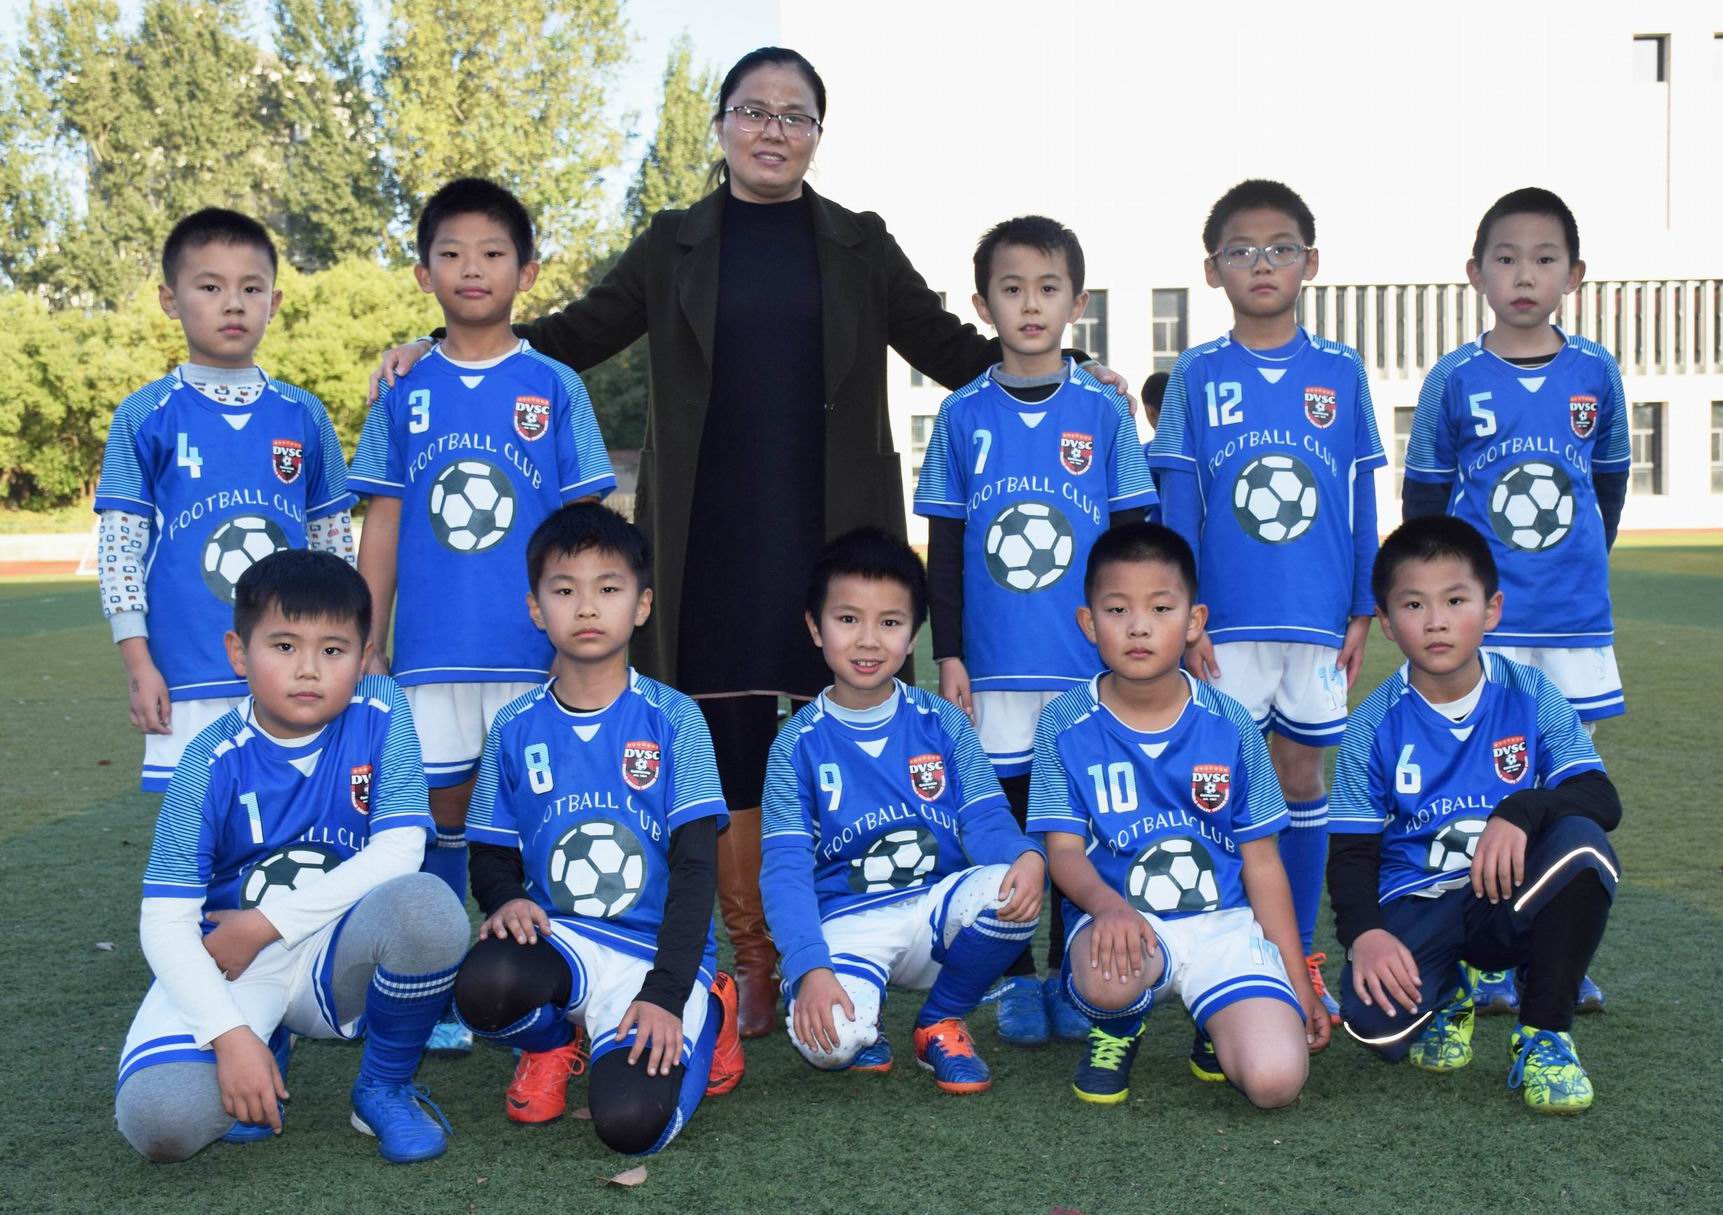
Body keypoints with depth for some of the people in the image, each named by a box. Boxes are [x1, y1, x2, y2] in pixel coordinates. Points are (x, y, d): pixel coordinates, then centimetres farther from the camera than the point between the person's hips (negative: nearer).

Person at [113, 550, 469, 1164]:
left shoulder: (380, 713, -8)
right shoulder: (213, 761, -11)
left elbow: (400, 852, -14)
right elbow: (165, 921, -12)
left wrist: (267, 923, -16)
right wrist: (230, 1034, -25)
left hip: (340, 953, 1)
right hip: (230, 961, 0)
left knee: (427, 906, -33)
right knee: (158, 1118, -27)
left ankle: (386, 1088, -4)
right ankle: (265, 1053, 10)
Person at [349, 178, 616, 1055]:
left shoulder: (554, 388, 2)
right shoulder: (405, 393, 6)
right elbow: (383, 524, 8)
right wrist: (369, 645, 5)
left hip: (535, 644, -1)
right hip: (432, 646, 1)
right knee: (445, 805, 6)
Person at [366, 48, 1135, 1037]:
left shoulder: (860, 244, 10)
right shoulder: (676, 245, 10)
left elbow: (952, 350, 9)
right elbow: (578, 336, 10)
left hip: (830, 541, 0)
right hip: (712, 542, 0)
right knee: (728, 748, 3)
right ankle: (753, 963, 16)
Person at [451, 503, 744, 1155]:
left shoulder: (672, 718, -3)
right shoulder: (516, 728, 5)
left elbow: (696, 862, -6)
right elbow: (491, 856, 10)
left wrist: (666, 992, -16)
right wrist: (506, 899, -15)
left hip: (660, 947, -2)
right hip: (559, 937, 2)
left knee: (630, 1121, -24)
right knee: (483, 984, -33)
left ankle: (705, 1010, 10)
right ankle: (550, 1039, 5)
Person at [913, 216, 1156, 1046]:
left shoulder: (1105, 411, 2)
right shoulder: (962, 415, 4)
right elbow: (944, 547, 6)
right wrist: (947, 654, 2)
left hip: (1091, 661, 0)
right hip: (995, 662, 1)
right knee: (1003, 815, 6)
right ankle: (1016, 980, 19)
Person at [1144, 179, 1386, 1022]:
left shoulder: (1340, 372, 4)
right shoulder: (1197, 375, 1)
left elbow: (1361, 497, 6)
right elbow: (1177, 502, 0)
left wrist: (1362, 611, 3)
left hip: (1320, 617, 1)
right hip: (1228, 619, -1)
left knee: (1302, 777, 9)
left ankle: (1301, 956, 21)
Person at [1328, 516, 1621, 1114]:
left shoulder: (1532, 696, -3)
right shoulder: (1374, 727, -3)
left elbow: (1601, 798, -11)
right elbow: (1352, 852, -1)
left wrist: (1522, 810, -32)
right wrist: (1364, 933, -21)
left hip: (1515, 901, 1)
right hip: (1417, 909, 0)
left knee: (1581, 842, -32)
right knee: (1375, 1019, -30)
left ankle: (1544, 1032, -12)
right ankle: (1445, 993, 11)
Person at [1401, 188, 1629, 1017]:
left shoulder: (1596, 374, 2)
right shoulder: (1454, 379, -2)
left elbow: (1609, 485, 13)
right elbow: (1423, 498, 4)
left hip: (1574, 616, 2)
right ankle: (1487, 964, 14)